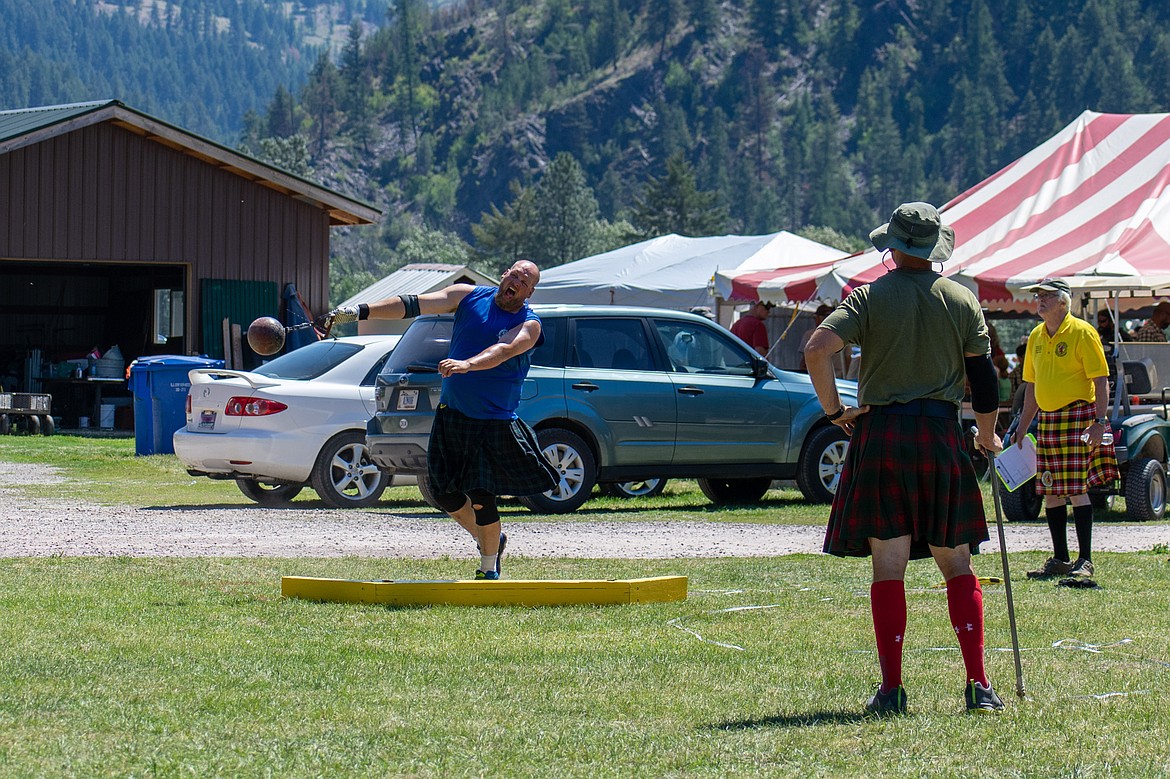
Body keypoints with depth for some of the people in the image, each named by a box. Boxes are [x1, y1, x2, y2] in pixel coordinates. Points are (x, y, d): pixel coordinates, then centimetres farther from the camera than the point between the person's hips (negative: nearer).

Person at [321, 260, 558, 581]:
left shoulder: (528, 325, -8)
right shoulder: (468, 297, 2)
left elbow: (503, 350, -28)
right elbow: (414, 304, -7)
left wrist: (466, 364, -48)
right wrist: (360, 311, -16)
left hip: (495, 423, -4)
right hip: (452, 415, 4)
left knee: (481, 497, -10)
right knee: (446, 493, 7)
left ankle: (489, 568, 10)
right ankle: (489, 540, 32)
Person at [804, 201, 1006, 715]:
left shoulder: (870, 297, -1)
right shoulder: (962, 301, 5)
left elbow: (817, 349, -13)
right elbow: (984, 377, 5)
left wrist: (835, 411, -3)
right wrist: (987, 436, 20)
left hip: (880, 433, -1)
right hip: (941, 434, 1)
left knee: (888, 569, 0)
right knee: (957, 566, 9)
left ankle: (891, 690, -2)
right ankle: (978, 683, 0)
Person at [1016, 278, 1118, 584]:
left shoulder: (1082, 332, -8)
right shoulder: (1036, 337, 13)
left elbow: (1101, 380, -10)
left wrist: (1100, 420, -19)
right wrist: (1022, 429, 18)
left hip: (1078, 418, -7)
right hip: (1046, 420, 7)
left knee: (1076, 490, -9)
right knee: (1051, 493, 7)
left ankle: (1085, 561, -5)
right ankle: (1060, 559, 15)